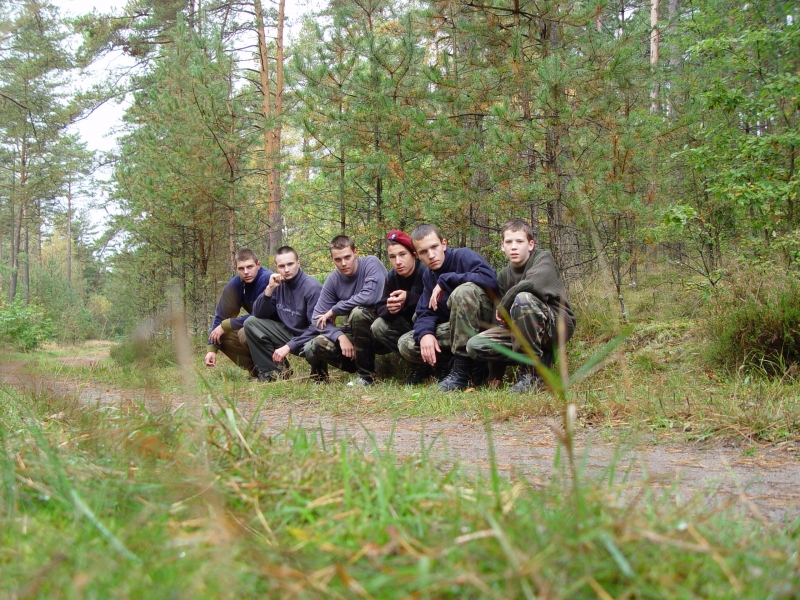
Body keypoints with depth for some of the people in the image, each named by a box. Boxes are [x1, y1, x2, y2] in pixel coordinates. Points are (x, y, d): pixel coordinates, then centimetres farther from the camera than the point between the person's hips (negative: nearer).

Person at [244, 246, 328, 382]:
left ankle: (320, 374, -4)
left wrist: (289, 346, -25)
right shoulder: (278, 284, -2)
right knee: (251, 323, -6)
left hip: (310, 337, -6)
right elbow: (258, 314, -3)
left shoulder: (312, 287, -19)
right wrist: (269, 289, -17)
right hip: (288, 333, 6)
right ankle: (273, 371, -3)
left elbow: (317, 327, -22)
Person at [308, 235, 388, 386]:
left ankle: (366, 374, -20)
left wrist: (334, 310, -22)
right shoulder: (333, 280, -3)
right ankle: (364, 365, 3)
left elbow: (370, 296, -34)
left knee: (358, 312, -36)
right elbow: (319, 318, -6)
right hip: (357, 330, 5)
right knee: (315, 348, -14)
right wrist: (340, 337, -25)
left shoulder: (371, 264, -17)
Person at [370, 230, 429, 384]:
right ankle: (419, 363, -7)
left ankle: (423, 367, -15)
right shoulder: (393, 276, -4)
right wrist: (389, 309, -30)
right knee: (378, 327, -11)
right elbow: (380, 308, -6)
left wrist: (409, 299, -38)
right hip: (410, 326, 7)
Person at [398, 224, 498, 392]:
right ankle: (474, 366, -7)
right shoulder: (429, 277, 9)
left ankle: (462, 371, -30)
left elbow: (490, 279, -32)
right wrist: (425, 333, -21)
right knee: (406, 345, -5)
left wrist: (445, 281, -25)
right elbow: (425, 313, 3)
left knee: (464, 290, -36)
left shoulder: (463, 256, -13)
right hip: (456, 326, 7)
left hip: (486, 322, -7)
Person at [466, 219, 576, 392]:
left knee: (523, 298, -35)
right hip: (524, 333, 7)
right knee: (474, 345, -13)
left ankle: (533, 372, -24)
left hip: (557, 325, -6)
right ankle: (541, 358, -3)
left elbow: (532, 284, -34)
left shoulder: (543, 258, -9)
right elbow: (500, 319, 7)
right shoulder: (504, 276, 8)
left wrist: (503, 307, -18)